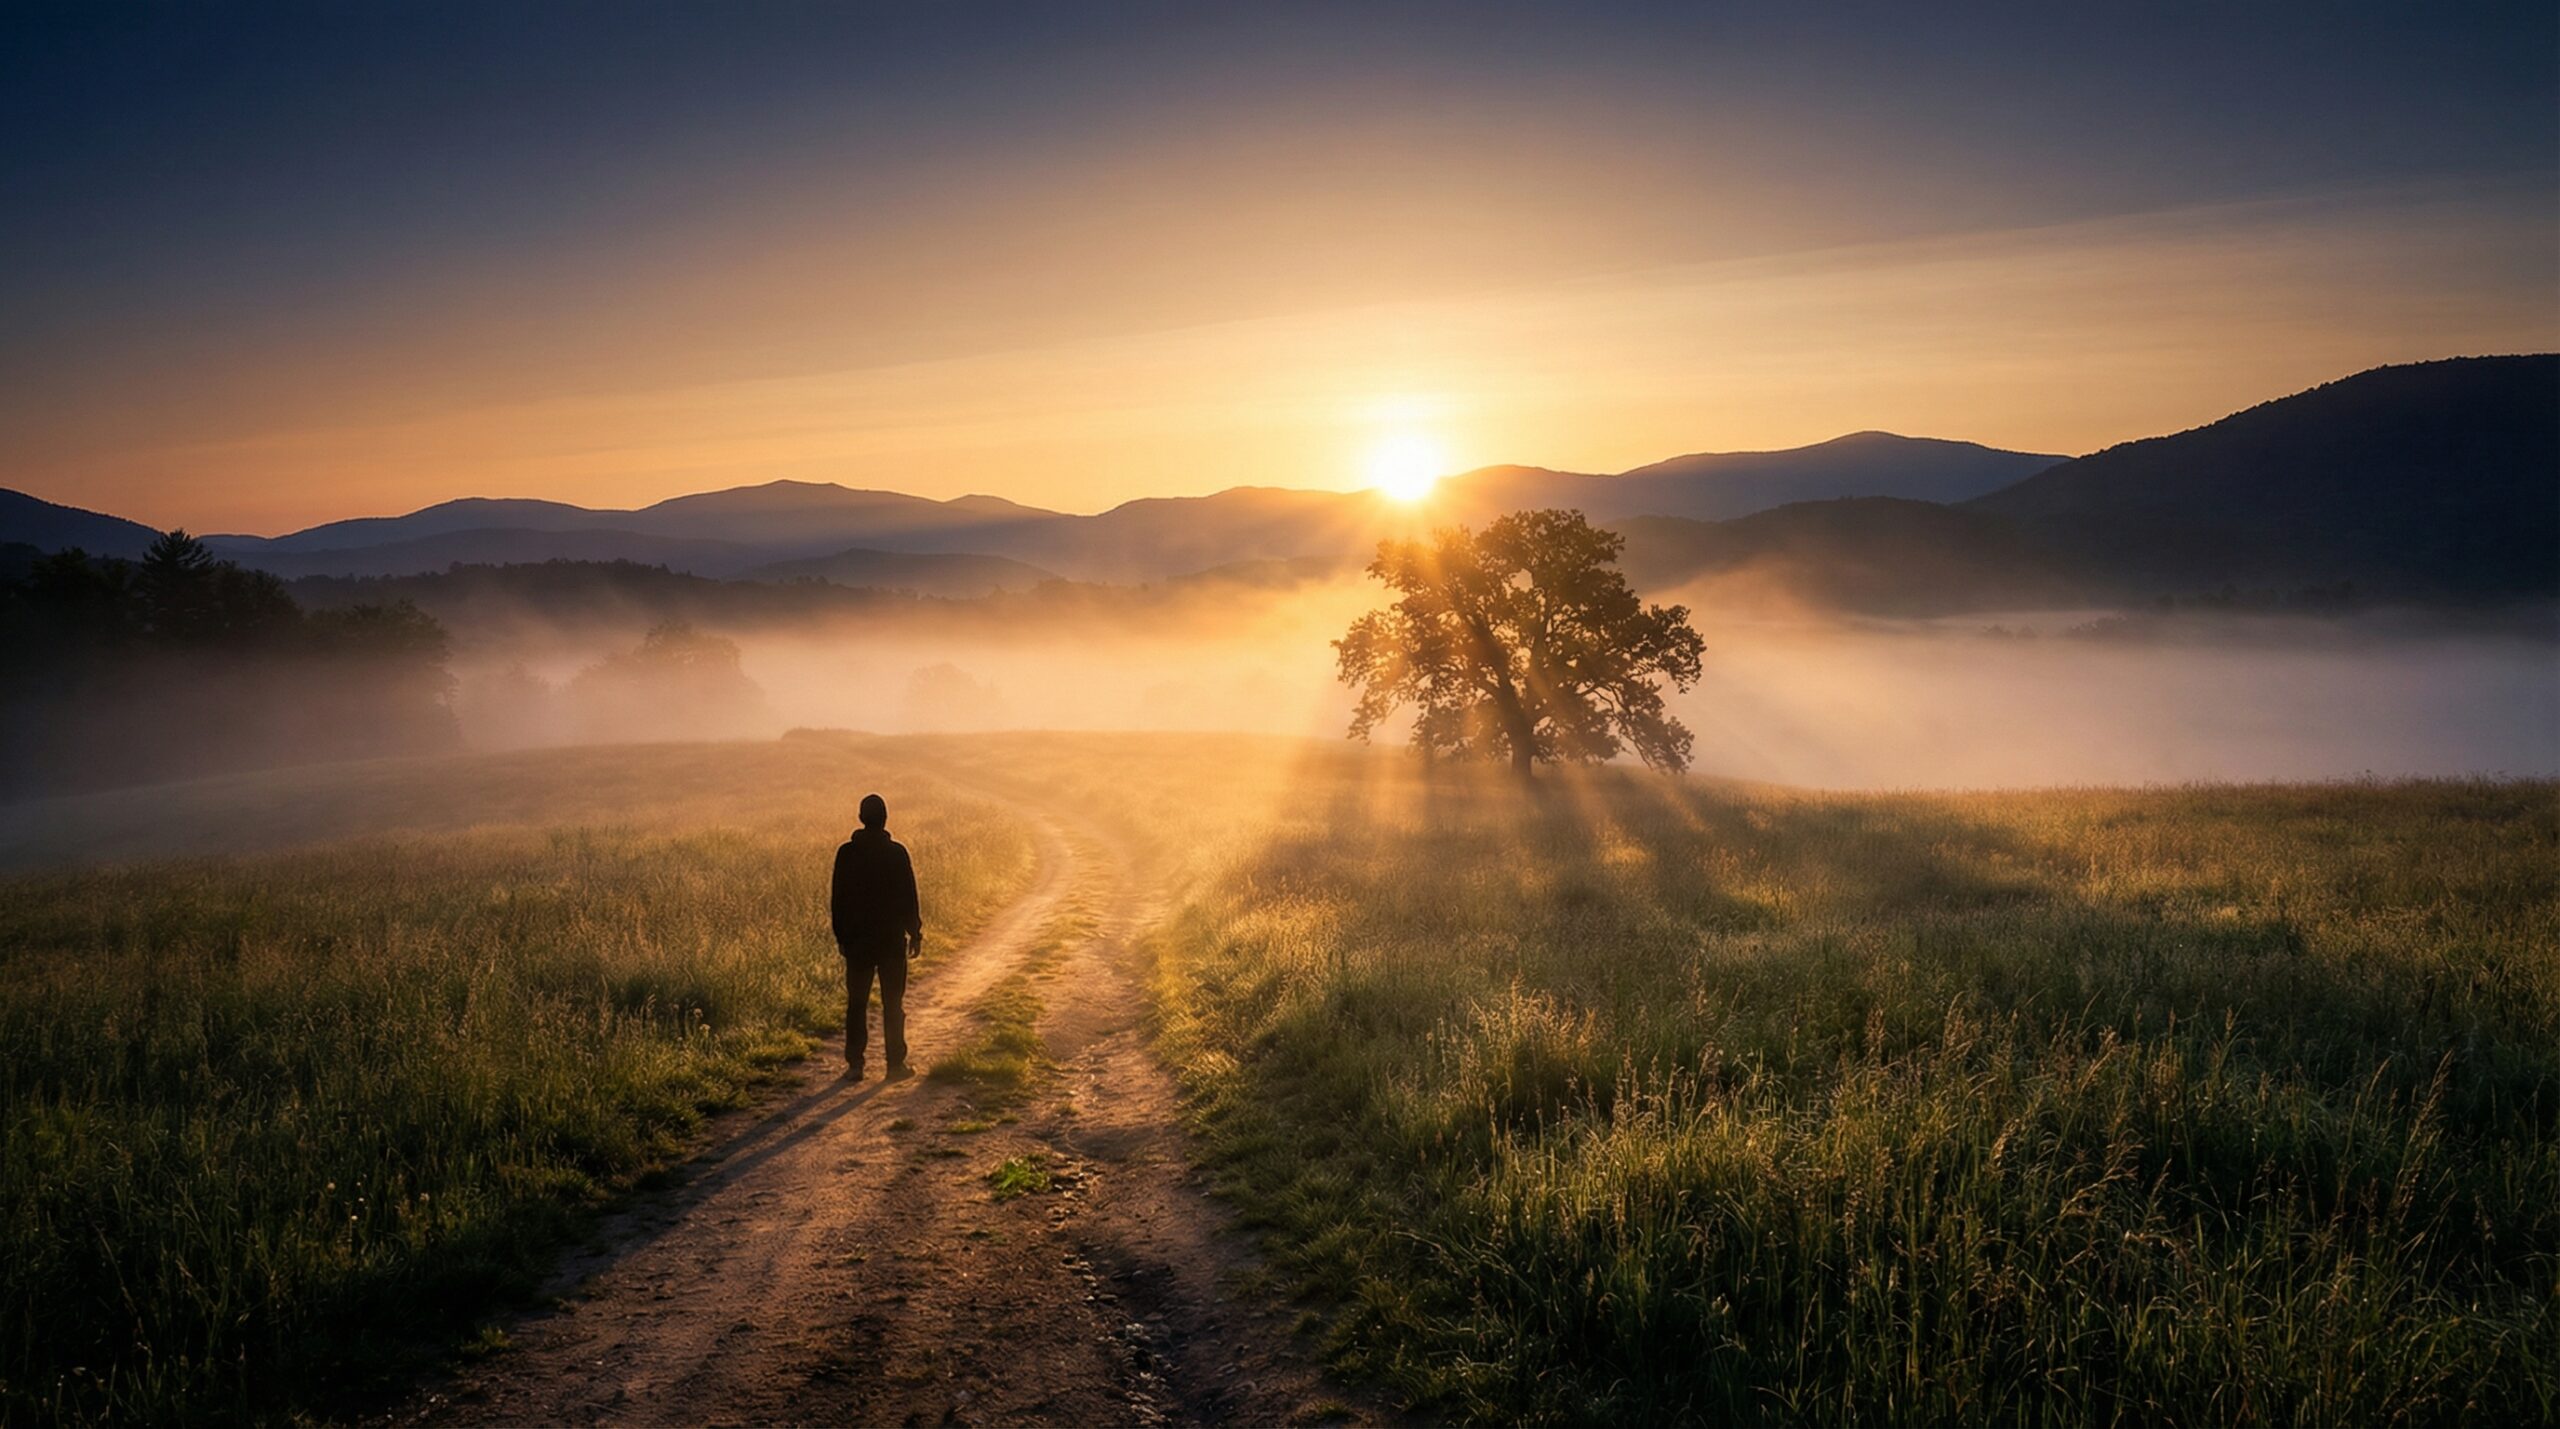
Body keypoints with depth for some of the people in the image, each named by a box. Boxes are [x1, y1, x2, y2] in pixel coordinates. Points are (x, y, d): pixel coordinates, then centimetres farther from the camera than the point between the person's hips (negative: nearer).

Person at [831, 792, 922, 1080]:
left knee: (856, 1003, 8)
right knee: (893, 1004, 6)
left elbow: (838, 899, 3)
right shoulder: (897, 852, -9)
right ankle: (895, 1063, 6)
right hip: (892, 938, -2)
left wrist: (841, 935, 12)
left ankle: (854, 1064, 6)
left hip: (857, 938, 2)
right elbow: (909, 897, -6)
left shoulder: (846, 853, -2)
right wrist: (915, 933, 4)